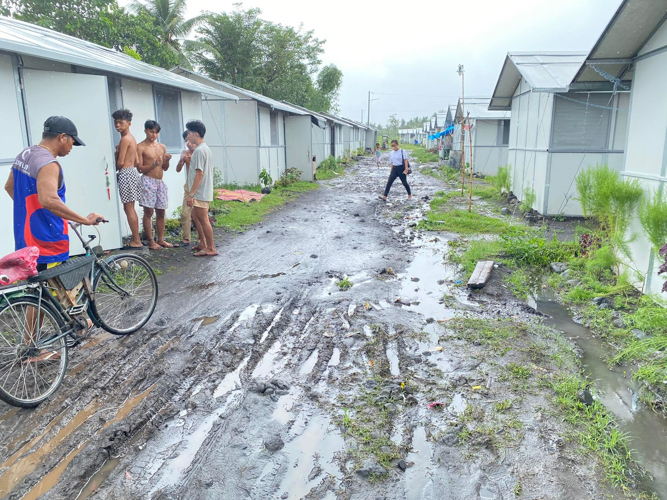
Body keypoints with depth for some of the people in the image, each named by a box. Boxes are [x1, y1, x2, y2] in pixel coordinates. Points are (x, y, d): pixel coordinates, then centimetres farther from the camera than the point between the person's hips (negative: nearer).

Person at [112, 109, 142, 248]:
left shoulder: (125, 139, -13)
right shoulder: (131, 138, 16)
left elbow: (120, 162, -16)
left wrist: (113, 170, 2)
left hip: (125, 173, -10)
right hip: (132, 171, 10)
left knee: (128, 208, -6)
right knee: (130, 208, 14)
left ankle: (137, 241, -3)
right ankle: (137, 237, 18)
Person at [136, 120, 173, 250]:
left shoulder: (162, 147, 14)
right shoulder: (141, 147, -2)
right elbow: (140, 168, -6)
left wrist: (167, 161, -6)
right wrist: (154, 164, -20)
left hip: (160, 182, 6)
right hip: (148, 181, -5)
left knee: (161, 212, 7)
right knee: (148, 211, -4)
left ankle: (161, 239, 15)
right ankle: (151, 241, 0)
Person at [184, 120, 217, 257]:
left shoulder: (199, 150, -17)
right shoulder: (206, 148, 14)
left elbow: (199, 174, -23)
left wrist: (191, 194, -22)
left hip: (200, 193, -10)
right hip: (203, 192, 10)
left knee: (203, 220, -4)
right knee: (197, 218, 18)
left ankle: (211, 248, 3)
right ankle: (202, 244, 27)